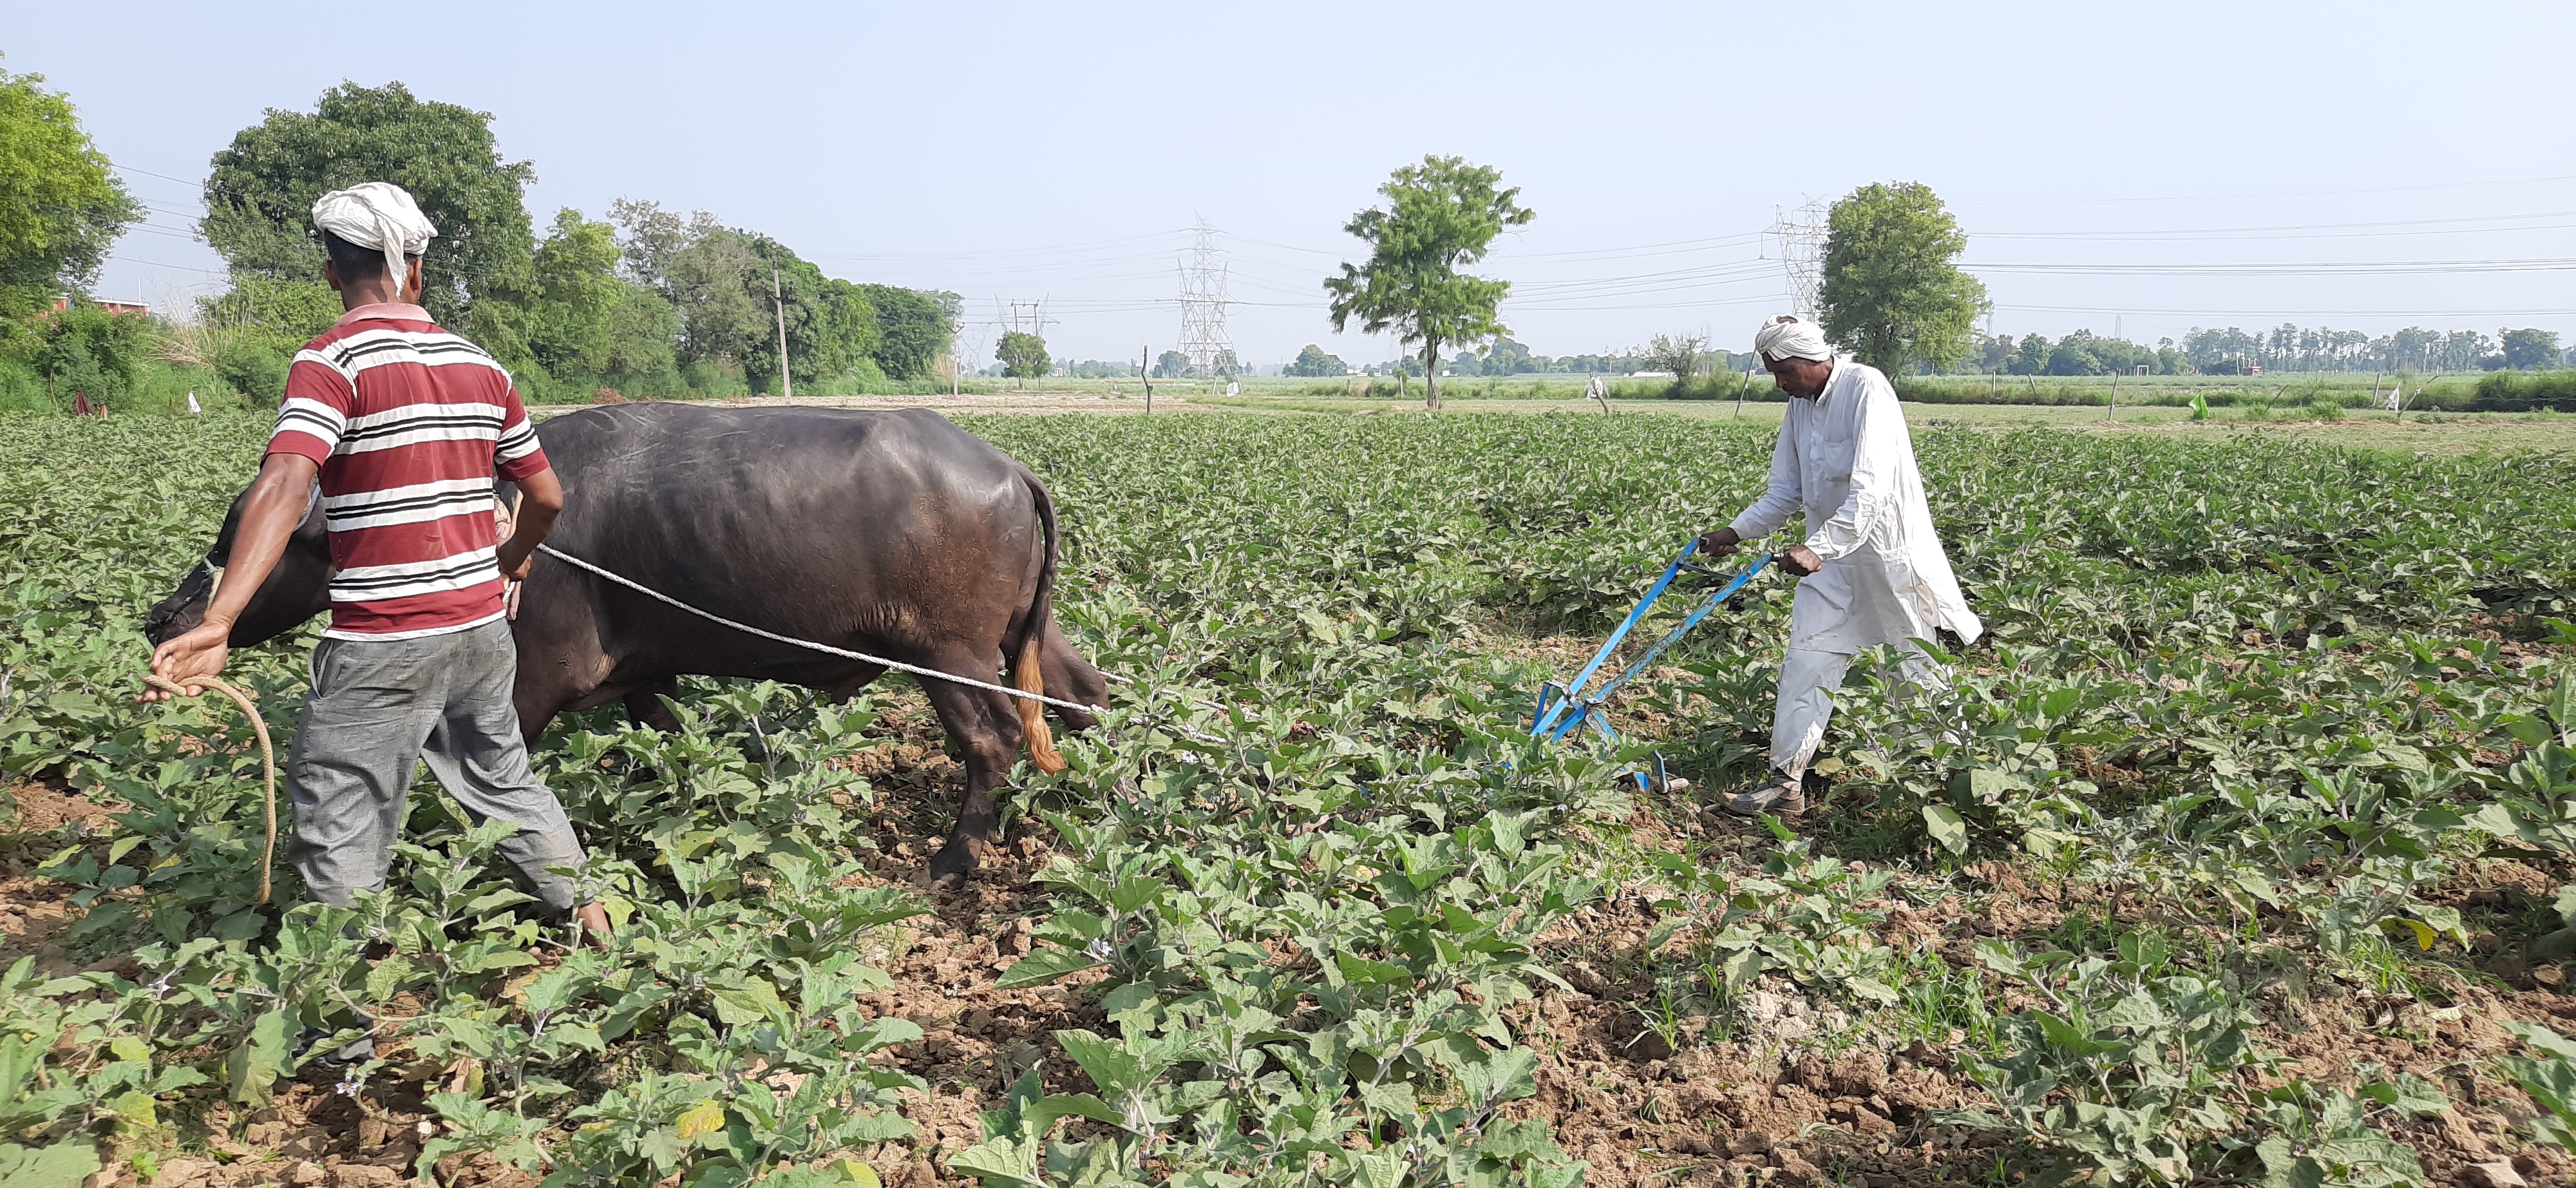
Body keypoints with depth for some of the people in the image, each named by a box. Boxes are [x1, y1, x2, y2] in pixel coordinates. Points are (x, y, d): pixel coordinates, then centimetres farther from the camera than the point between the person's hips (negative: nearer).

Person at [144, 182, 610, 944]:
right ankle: (589, 923, 33)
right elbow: (547, 498, 11)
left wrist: (217, 621, -35)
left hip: (383, 643, -6)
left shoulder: (333, 359, -9)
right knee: (506, 782, 23)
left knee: (340, 838, 3)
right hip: (480, 627, 6)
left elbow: (286, 486, -26)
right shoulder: (479, 365, 7)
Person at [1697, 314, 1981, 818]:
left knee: (1919, 665, 7)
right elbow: (1785, 492, 13)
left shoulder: (1866, 389, -18)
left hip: (1889, 553, -7)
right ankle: (1786, 783, 1)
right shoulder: (1800, 405, 6)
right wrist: (1736, 532, 1)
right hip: (1832, 556, 7)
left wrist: (1819, 548, -36)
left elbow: (1870, 488, -28)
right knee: (1806, 662, -1)